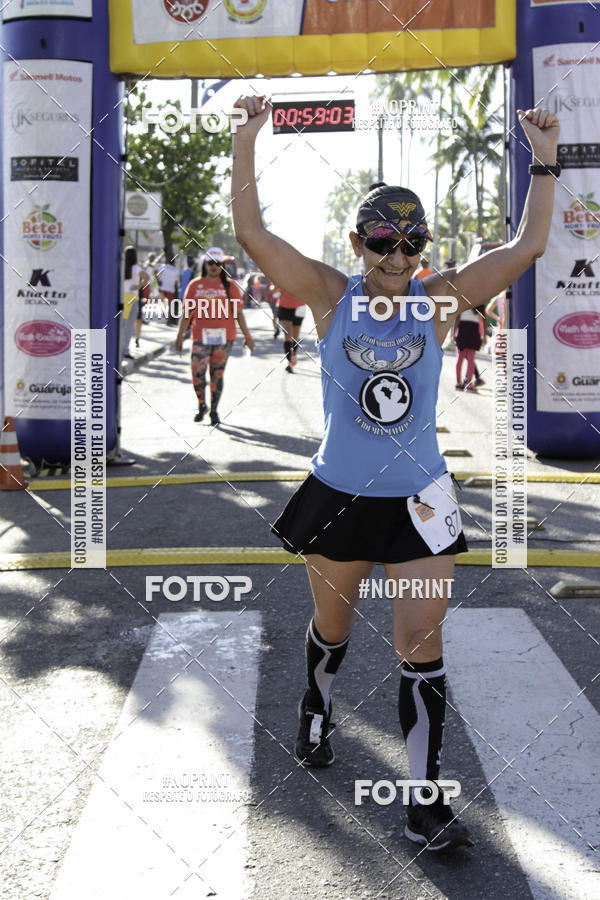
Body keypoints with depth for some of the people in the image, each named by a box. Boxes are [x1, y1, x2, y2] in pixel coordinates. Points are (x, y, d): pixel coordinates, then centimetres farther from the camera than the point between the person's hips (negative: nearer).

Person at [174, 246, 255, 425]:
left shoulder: (229, 285, 6)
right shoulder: (195, 285, 8)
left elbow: (238, 312, 8)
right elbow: (187, 312, 11)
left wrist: (246, 335, 4)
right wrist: (180, 335, 7)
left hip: (224, 337, 0)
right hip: (201, 337, 0)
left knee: (217, 374, 4)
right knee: (197, 372, -12)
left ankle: (214, 410, 16)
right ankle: (201, 406, 11)